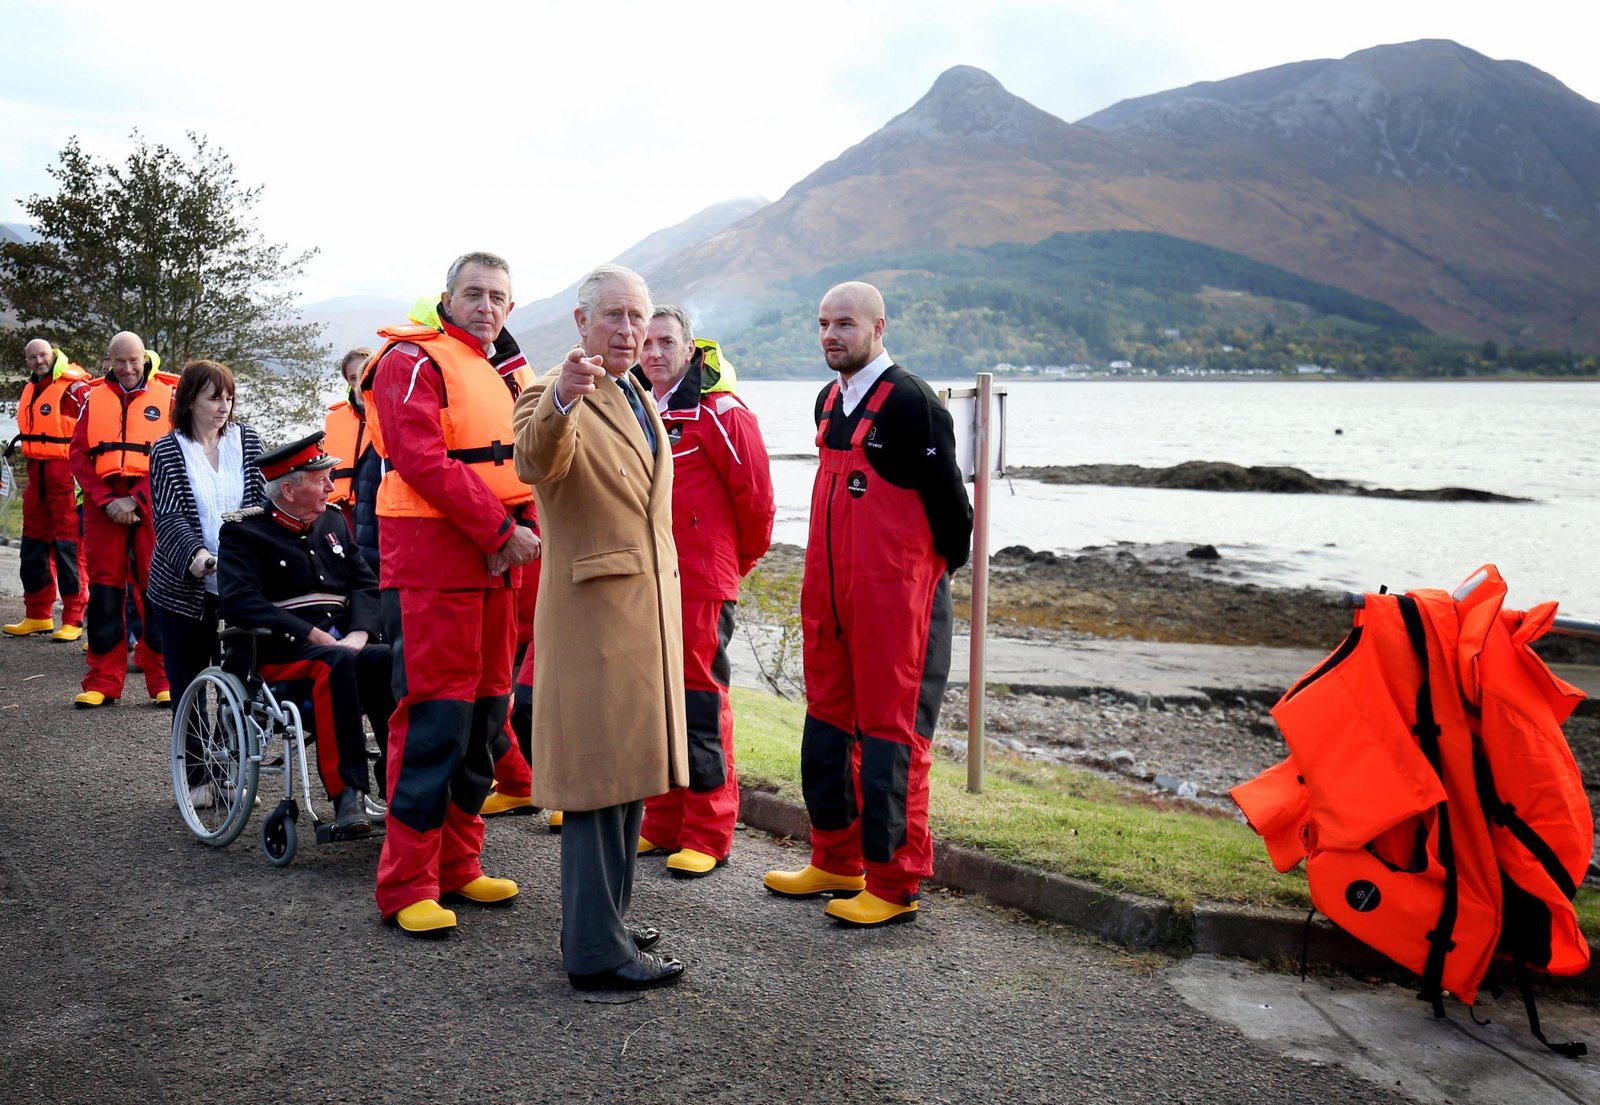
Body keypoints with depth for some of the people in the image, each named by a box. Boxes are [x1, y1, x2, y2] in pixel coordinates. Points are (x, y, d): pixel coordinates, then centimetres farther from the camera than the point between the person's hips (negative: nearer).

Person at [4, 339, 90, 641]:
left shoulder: (75, 389, -10)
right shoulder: (30, 390, 15)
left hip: (67, 474, -8)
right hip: (37, 477, 8)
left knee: (68, 548, -7)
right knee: (33, 547, 12)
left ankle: (73, 620, -1)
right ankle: (38, 616, 22)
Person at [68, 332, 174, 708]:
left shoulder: (166, 395, 4)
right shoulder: (94, 397, 10)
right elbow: (79, 455, 6)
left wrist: (135, 500, -10)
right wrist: (106, 500, -6)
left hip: (150, 509, -2)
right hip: (103, 508, 2)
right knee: (104, 592, 3)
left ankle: (162, 681, 5)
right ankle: (103, 682, 9)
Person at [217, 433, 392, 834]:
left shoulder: (333, 522, 19)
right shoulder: (244, 531, 2)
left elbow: (366, 584, 13)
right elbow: (240, 602, -12)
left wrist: (358, 634, -9)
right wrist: (315, 636, -19)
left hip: (343, 642, 5)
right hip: (281, 650, -5)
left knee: (387, 660, -28)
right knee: (337, 663, -36)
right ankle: (347, 797, -37)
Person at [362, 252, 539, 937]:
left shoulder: (502, 372, 20)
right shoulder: (415, 361, -7)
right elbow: (424, 461, -18)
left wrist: (515, 534, 0)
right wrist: (502, 531, -17)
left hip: (492, 564, 9)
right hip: (432, 564, -8)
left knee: (483, 713, 12)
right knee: (435, 718, -9)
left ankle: (457, 866, 23)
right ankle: (407, 886, 0)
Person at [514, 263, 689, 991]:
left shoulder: (638, 401, 18)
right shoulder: (553, 397, -10)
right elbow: (535, 465, -32)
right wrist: (561, 401, -53)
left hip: (649, 611, 9)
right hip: (592, 615, -9)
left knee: (631, 776, 15)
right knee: (597, 782, -6)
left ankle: (602, 919, 28)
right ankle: (596, 952, 1)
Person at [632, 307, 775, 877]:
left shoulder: (719, 413, -8)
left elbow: (756, 497, -7)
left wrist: (740, 559, 5)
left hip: (700, 583, -7)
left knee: (700, 701, -4)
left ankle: (707, 834, 4)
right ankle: (663, 822, 22)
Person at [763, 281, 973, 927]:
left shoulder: (911, 403, -14)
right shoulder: (829, 402, 12)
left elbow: (947, 496, -12)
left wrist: (946, 564, 0)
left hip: (895, 598, -9)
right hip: (828, 595, 9)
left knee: (890, 734, -2)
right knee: (827, 726, 15)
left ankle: (893, 886, 7)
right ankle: (837, 863, 29)